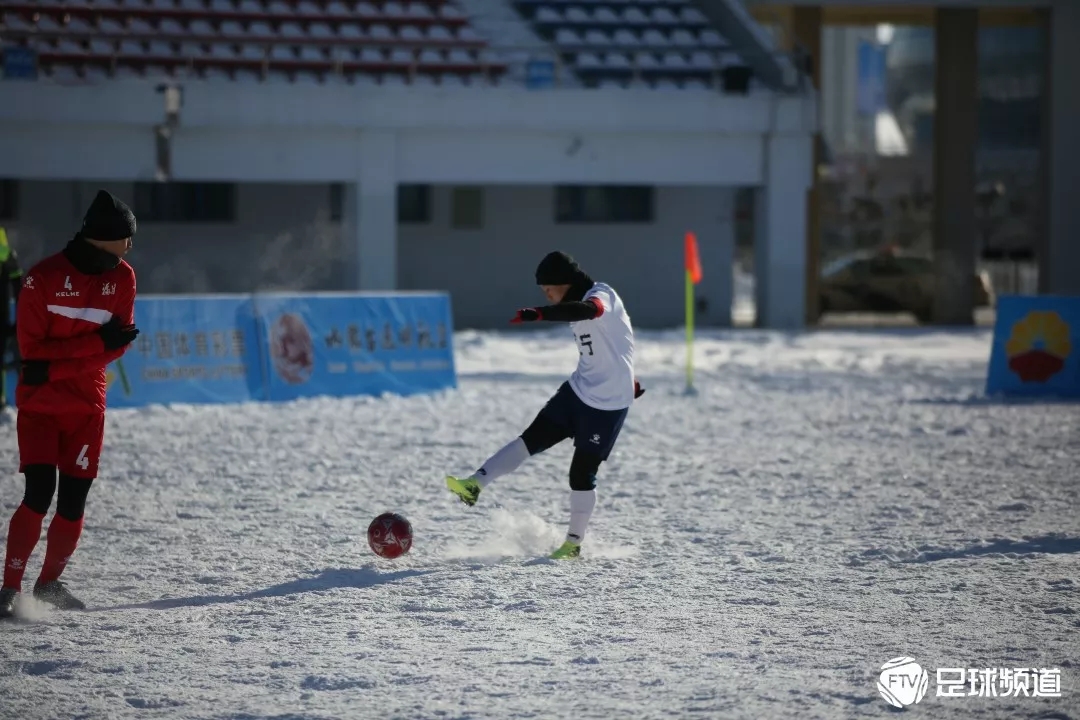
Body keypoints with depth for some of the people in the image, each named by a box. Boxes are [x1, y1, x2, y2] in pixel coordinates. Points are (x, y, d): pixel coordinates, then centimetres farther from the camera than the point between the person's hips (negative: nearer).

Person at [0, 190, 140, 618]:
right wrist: (97, 341, -24)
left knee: (73, 502, 2)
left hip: (87, 406, 4)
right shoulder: (45, 277, -13)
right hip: (39, 406, -4)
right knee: (39, 495, -15)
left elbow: (118, 343, -4)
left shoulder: (122, 278, 0)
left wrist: (56, 368, -17)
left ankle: (49, 583, 20)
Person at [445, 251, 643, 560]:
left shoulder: (601, 295, -18)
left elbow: (589, 310, -43)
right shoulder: (578, 303, 10)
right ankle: (475, 484, -12)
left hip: (608, 403, -8)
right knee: (531, 438, -5)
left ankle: (574, 543, 11)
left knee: (582, 473, -3)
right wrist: (626, 380, 35)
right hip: (578, 390, 8)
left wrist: (539, 314, -56)